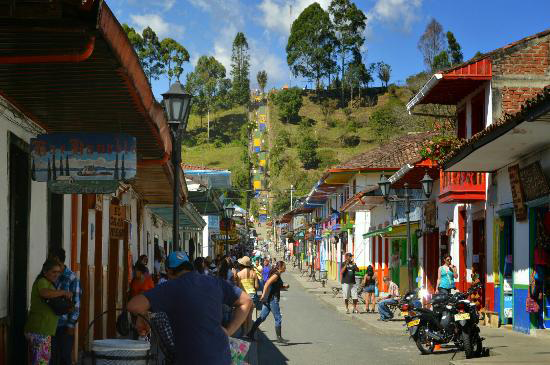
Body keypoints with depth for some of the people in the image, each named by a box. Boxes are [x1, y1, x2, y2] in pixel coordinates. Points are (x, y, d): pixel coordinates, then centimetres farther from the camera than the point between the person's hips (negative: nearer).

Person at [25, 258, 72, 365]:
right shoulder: (42, 282, -11)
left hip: (40, 330, 10)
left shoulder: (48, 283, 20)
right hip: (39, 330, -10)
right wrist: (64, 292, -23)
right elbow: (45, 293, -34)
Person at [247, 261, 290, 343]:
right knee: (278, 318, -1)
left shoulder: (277, 275, 16)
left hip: (268, 299, 9)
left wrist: (284, 286, 10)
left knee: (262, 317, 8)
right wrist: (263, 295, -28)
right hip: (273, 299, -9)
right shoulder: (276, 275, -13)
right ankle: (279, 338, 4)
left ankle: (251, 333, 7)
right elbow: (267, 284, -24)